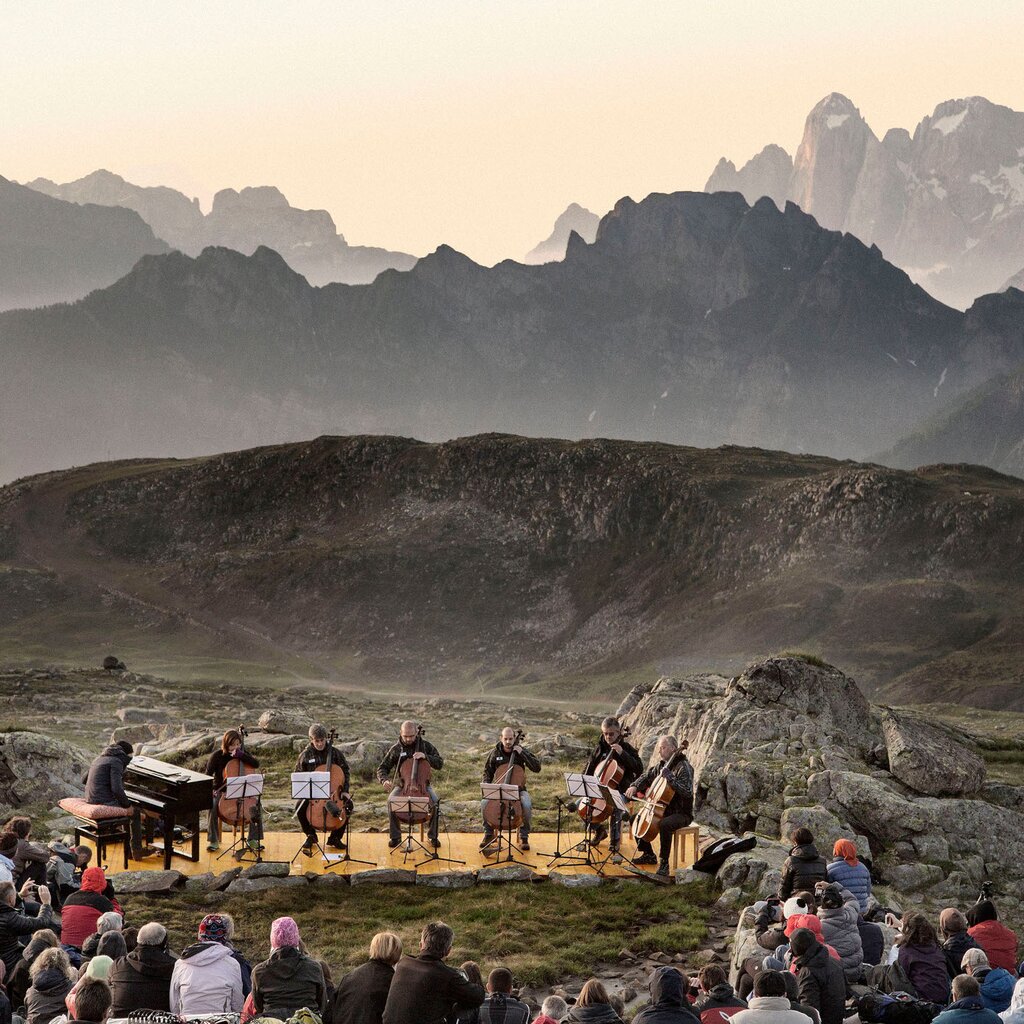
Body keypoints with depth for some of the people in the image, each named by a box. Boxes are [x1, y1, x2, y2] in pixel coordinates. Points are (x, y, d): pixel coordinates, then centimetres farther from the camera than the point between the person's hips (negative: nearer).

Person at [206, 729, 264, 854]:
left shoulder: (243, 753, 2)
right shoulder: (217, 756, -4)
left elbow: (256, 764, -13)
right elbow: (208, 775, -4)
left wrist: (240, 755, -24)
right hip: (221, 791, -2)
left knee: (256, 804, -25)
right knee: (213, 805, -33)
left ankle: (253, 840, -14)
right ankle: (213, 840, -19)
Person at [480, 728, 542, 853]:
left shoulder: (521, 751, -4)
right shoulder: (495, 753, 1)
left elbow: (537, 768, -13)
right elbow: (487, 772, 12)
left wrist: (522, 753, -20)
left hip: (518, 788, -1)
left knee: (527, 805, -33)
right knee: (484, 803, -28)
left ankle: (524, 836, -10)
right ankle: (489, 834, -6)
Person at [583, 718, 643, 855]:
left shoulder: (626, 748, -5)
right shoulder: (600, 748, 8)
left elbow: (639, 769, -16)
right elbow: (589, 768, 16)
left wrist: (622, 753, -24)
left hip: (620, 789, -5)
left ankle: (615, 840, -14)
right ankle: (598, 829, 11)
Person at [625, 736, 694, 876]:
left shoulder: (684, 767, -17)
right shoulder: (661, 765, 8)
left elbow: (687, 792, -28)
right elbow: (646, 777, 21)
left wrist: (669, 777, -33)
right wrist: (635, 786, 1)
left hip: (681, 813, -9)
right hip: (663, 810, 9)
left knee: (664, 825, -37)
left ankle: (664, 863, -22)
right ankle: (649, 855, 19)